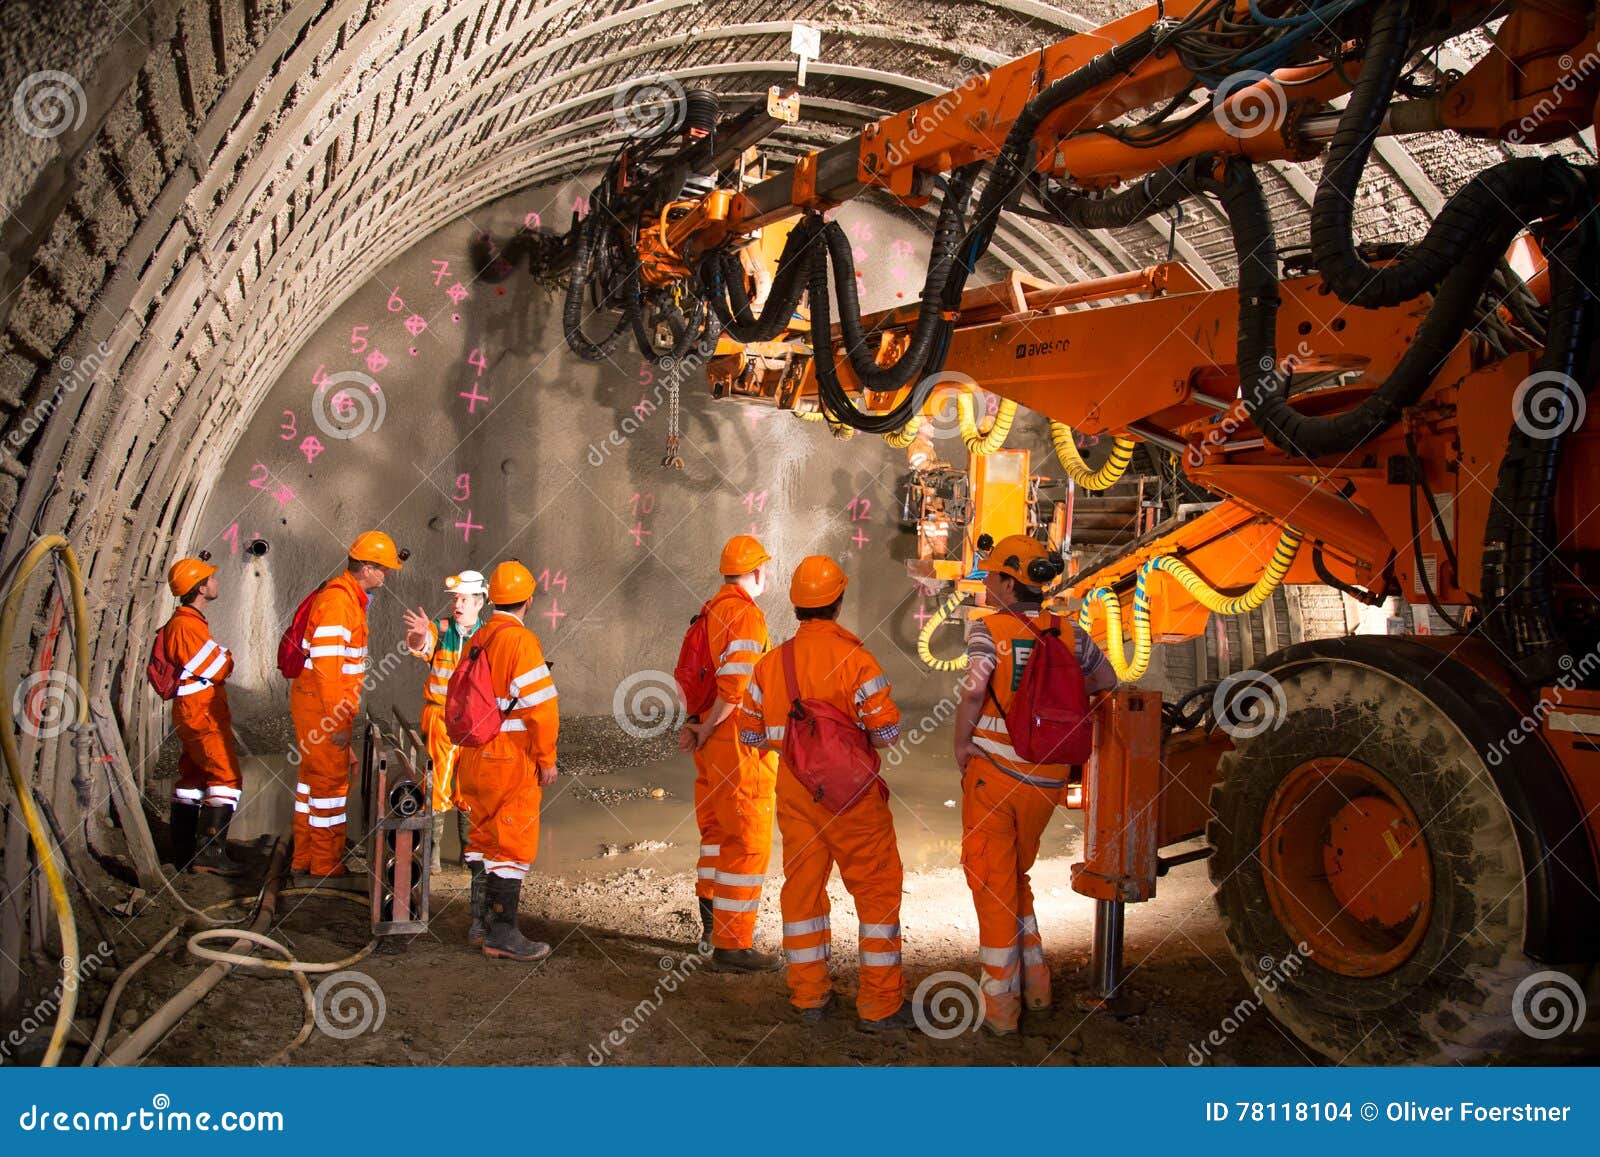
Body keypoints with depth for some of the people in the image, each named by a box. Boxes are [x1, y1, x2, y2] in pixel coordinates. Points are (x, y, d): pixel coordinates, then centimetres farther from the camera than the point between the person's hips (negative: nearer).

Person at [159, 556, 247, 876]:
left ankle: (184, 851, 22)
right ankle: (210, 854, -13)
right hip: (203, 716, -11)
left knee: (193, 778, 15)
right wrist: (226, 657, 4)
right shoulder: (187, 625, -18)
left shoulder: (181, 622, 16)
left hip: (190, 715, 11)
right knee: (226, 776, -11)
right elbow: (219, 669, -18)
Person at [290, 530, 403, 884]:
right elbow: (325, 665, -24)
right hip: (322, 706, -10)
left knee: (314, 778, 16)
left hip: (329, 704, 10)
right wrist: (337, 719, -24)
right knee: (330, 782, -2)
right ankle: (327, 868, 7)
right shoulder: (337, 600, -19)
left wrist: (347, 710, 22)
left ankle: (305, 861, 27)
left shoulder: (348, 596, 13)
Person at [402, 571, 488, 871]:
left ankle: (471, 850, 22)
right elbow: (421, 644, -25)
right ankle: (431, 851, 9)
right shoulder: (441, 628, -4)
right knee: (437, 784, -1)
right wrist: (420, 635, -46)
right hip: (440, 716, -2)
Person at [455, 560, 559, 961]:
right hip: (512, 760, -8)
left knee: (484, 839, 16)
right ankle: (502, 934, 2)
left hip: (475, 758, 9)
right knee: (513, 844, -2)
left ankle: (480, 925, 24)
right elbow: (540, 704, -19)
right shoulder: (520, 640, -15)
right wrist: (546, 758, -11)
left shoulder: (476, 640, 11)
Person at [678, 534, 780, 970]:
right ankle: (732, 946, 4)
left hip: (711, 743, 9)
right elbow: (735, 685, -24)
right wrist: (704, 730, -13)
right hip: (739, 743, -9)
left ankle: (713, 924, 36)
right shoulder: (745, 614, -16)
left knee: (718, 833, 22)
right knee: (749, 843, -1)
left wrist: (695, 723, 1)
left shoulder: (709, 612, 12)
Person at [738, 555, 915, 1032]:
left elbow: (751, 733, 7)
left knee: (802, 887, 15)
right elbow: (886, 732, -15)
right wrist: (853, 736, 5)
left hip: (794, 788, 5)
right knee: (878, 889, 6)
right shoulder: (855, 658, -14)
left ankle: (810, 996, 24)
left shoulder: (771, 662, 3)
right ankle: (880, 1004, 11)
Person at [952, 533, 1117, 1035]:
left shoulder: (989, 630, -11)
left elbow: (972, 694, -25)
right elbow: (1106, 682, 16)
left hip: (992, 771, -4)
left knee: (992, 885, 7)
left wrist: (961, 749, -11)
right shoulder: (1069, 633, 2)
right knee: (1017, 878, 24)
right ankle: (1035, 982, 28)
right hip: (1046, 780, 5)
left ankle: (1001, 1006, 13)